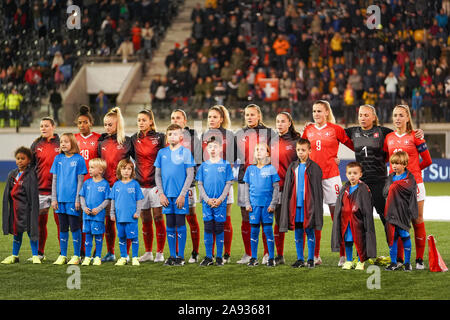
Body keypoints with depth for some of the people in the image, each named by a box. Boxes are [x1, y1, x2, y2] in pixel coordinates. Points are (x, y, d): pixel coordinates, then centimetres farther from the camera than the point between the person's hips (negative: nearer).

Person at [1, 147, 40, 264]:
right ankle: (14, 256, 22)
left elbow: (33, 193, -10)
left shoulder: (31, 174, -7)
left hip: (26, 206, -5)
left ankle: (35, 256, 7)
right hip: (15, 207, 5)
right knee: (16, 232, 14)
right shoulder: (12, 174, 11)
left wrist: (32, 208, -14)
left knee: (31, 231, -2)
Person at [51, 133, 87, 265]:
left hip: (73, 199, -4)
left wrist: (78, 199, -9)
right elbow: (55, 179, 10)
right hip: (61, 199, 4)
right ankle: (62, 256, 15)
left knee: (74, 227, -1)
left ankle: (76, 256, 6)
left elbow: (80, 180, -4)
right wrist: (54, 198, 4)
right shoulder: (58, 159, 8)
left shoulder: (78, 159, -3)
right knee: (63, 227, 9)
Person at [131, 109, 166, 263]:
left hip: (155, 183, -4)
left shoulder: (159, 137, -1)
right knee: (145, 220, 8)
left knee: (158, 218, -4)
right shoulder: (134, 139, 10)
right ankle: (148, 253, 16)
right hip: (140, 184, 4)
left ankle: (160, 253, 2)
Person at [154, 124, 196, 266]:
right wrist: (161, 193, 1)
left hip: (180, 195, -3)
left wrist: (182, 195, -11)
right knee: (170, 225, 7)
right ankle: (172, 256, 13)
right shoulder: (162, 153, 8)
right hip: (167, 196, 3)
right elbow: (157, 174, 11)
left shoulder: (185, 152, -2)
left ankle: (180, 256, 5)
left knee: (180, 225, -2)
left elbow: (190, 175, -4)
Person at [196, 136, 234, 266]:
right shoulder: (204, 165, 7)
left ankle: (219, 257, 9)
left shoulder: (225, 165, 1)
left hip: (220, 203, -2)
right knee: (208, 229, 3)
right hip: (207, 202, 2)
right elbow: (200, 184, 7)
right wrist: (207, 199, -6)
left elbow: (228, 184, 0)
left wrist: (220, 199, -11)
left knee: (219, 229, 1)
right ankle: (208, 257, 8)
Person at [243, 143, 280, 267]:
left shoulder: (271, 169, 1)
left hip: (267, 204, -2)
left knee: (268, 230, -2)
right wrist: (247, 203, 4)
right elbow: (246, 187, 13)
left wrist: (273, 204, -6)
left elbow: (276, 187, 1)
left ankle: (271, 258, 3)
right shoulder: (250, 169, 9)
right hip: (254, 204, 2)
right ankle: (254, 258, 11)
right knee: (254, 231, 4)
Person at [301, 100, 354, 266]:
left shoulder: (335, 129, 0)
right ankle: (316, 256, 11)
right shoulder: (308, 130, 10)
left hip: (331, 176, -4)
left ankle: (343, 255, -2)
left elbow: (353, 145, 4)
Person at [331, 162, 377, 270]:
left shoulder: (364, 189, -9)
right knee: (347, 241, 12)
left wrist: (367, 223, -12)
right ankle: (349, 261, 25)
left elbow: (367, 209, -9)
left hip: (358, 221, -5)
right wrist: (338, 220, 9)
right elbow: (338, 207, 13)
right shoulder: (344, 189, 8)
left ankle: (361, 262, 16)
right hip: (345, 220, 5)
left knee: (360, 241, 2)